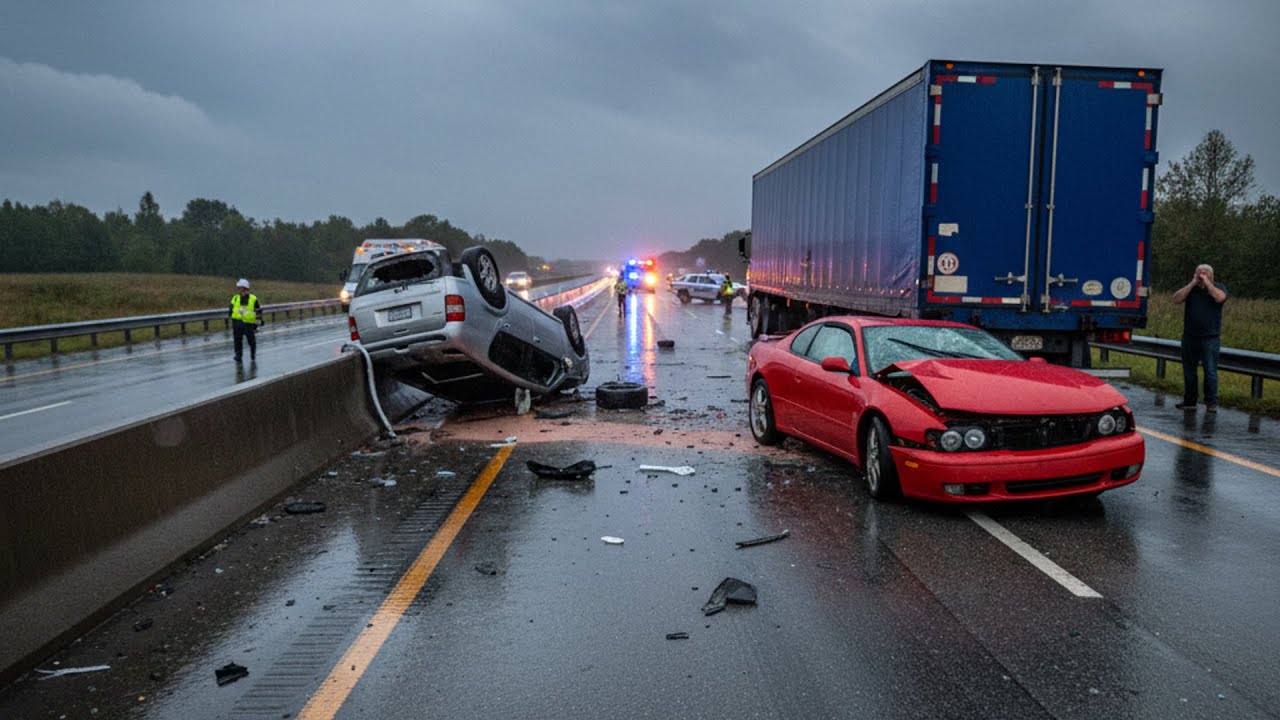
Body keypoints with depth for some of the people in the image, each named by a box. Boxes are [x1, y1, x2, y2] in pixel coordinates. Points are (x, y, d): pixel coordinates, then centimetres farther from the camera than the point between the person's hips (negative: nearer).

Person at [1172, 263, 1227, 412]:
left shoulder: (1219, 287, 4)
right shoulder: (1189, 288, 11)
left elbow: (1220, 298, -18)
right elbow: (1177, 299, -6)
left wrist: (1207, 283, -10)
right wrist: (1193, 283, -7)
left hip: (1210, 338, -3)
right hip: (1190, 337, 3)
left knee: (1210, 371, -6)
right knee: (1188, 371, 9)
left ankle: (1211, 403, -1)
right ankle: (1189, 402, 17)